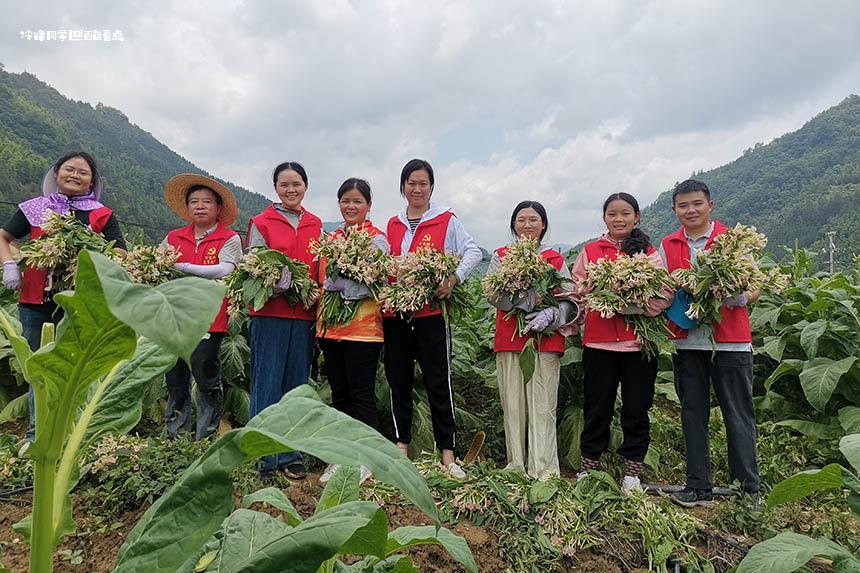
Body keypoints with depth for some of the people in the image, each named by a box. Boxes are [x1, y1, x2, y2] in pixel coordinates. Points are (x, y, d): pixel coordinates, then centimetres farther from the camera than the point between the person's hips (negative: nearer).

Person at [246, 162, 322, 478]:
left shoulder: (315, 225, 15)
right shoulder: (261, 223, 4)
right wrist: (280, 284, -20)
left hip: (304, 315, 4)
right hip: (270, 313, -3)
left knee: (297, 384, 8)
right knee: (268, 384, -1)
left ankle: (291, 455, 19)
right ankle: (262, 456, 11)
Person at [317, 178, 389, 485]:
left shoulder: (376, 238, -4)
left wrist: (335, 283, -15)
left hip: (363, 325, -6)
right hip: (331, 325, 6)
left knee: (361, 395, 0)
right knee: (339, 394, 13)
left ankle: (365, 460, 12)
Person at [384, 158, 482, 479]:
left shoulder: (446, 220, 2)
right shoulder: (392, 225, 14)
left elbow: (473, 252, -4)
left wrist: (454, 278, -17)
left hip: (431, 312, -4)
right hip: (395, 311, 4)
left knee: (438, 383, -1)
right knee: (398, 381, 11)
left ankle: (447, 453, 8)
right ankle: (401, 445, 25)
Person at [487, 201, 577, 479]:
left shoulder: (556, 260, 12)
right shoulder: (501, 256, 12)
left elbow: (570, 300, 5)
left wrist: (550, 315, -16)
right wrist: (531, 301, -19)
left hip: (546, 339, 0)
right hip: (509, 339, 1)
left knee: (543, 406, -2)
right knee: (512, 405, 4)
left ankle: (543, 470, 6)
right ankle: (516, 466, 16)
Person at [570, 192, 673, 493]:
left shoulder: (649, 252, 6)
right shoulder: (589, 251, 8)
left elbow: (665, 294, -5)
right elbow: (578, 292, 5)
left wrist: (631, 305, -17)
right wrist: (600, 299, -10)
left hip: (639, 341, 0)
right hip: (598, 341, 0)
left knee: (636, 409, 8)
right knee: (597, 408, 9)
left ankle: (632, 472, 24)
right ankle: (588, 466, 24)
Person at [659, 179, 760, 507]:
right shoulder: (667, 246, 10)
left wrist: (739, 297, -19)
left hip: (730, 341, -3)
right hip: (687, 341, 3)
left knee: (739, 415, 3)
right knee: (693, 414, 9)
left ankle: (748, 489, 16)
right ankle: (699, 488, 20)